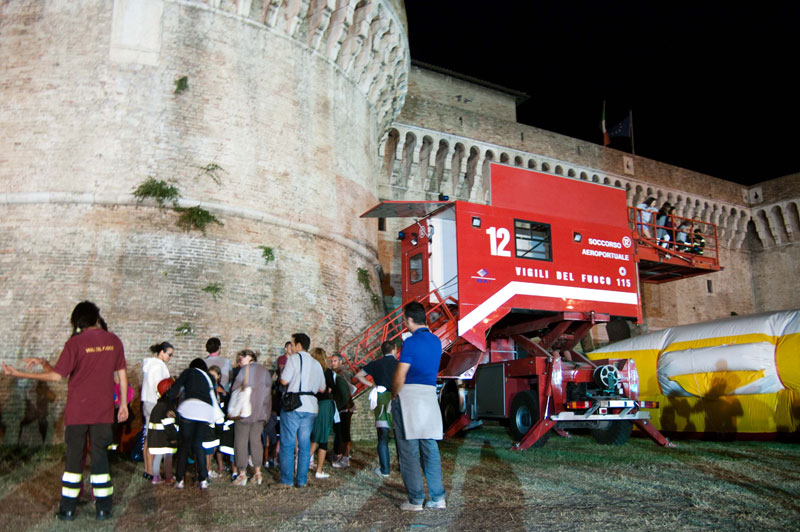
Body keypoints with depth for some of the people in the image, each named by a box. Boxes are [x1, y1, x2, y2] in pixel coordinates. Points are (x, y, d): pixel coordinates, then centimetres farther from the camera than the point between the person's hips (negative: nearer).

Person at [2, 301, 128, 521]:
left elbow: (56, 376, -12)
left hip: (77, 412, -2)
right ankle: (103, 509, 13)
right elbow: (122, 374, 4)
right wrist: (123, 404, 12)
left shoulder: (75, 342, -11)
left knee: (73, 458, 11)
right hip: (103, 412, 2)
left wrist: (20, 374, -2)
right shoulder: (114, 341, 0)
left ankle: (68, 509, 18)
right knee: (100, 457, 9)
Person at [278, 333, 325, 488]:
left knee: (287, 444, 2)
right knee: (305, 445, 9)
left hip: (293, 406, -5)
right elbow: (322, 388, 16)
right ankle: (301, 480, 12)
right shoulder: (316, 364, 14)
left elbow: (284, 380, -11)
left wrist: (282, 372, 10)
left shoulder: (294, 359, -4)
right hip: (310, 407, 5)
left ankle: (287, 480, 4)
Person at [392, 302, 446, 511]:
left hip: (408, 396, -6)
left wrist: (394, 396, 3)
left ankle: (416, 500, 4)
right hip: (430, 394, 7)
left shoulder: (411, 342, -12)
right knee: (430, 449, 10)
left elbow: (399, 378, -14)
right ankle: (438, 498, 11)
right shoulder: (436, 341, 11)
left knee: (409, 450, 1)